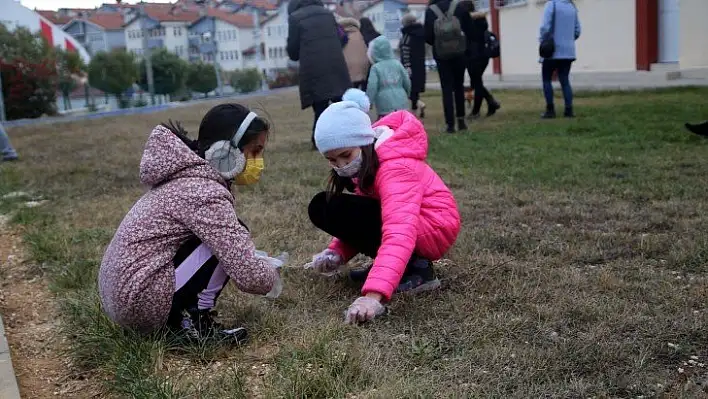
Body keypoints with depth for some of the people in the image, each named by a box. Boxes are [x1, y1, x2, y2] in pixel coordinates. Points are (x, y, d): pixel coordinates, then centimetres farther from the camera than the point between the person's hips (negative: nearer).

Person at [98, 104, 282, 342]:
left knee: (227, 239, 15)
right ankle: (198, 323, -6)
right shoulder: (207, 194, -21)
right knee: (228, 238, -12)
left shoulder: (189, 174, 8)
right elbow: (251, 278, -24)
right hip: (140, 300, -10)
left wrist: (254, 260, 11)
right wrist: (271, 271, -2)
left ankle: (175, 317, 10)